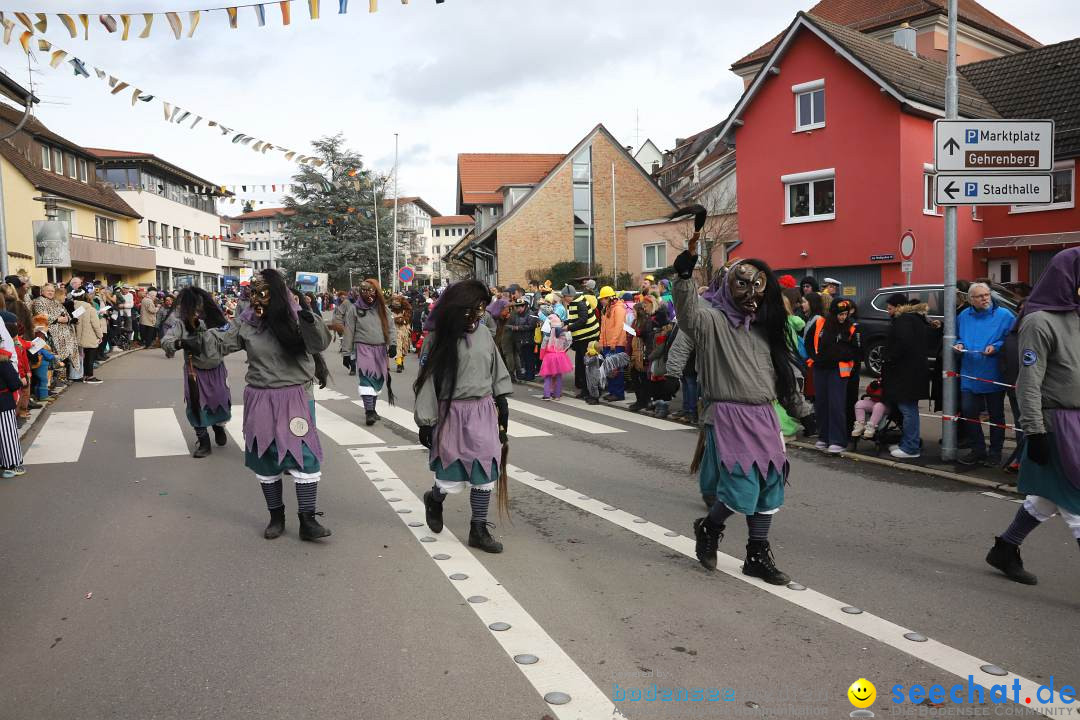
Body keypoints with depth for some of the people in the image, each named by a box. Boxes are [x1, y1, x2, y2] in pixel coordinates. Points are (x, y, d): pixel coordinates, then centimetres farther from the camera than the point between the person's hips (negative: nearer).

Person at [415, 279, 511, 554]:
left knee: (484, 473, 4)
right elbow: (427, 380, -7)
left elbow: (497, 372, 16)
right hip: (451, 414, -4)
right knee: (452, 480, -2)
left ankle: (479, 530, 18)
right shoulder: (439, 338, -8)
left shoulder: (484, 335, 5)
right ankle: (434, 498, 33)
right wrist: (425, 422, -7)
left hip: (483, 412, 4)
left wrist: (502, 402, 18)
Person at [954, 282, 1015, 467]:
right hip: (969, 376, 3)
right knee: (969, 412, 3)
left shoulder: (1004, 315, -5)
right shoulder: (963, 317, 7)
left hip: (994, 377, -3)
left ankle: (995, 452, 20)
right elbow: (958, 338, 21)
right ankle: (977, 450, 18)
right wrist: (959, 345, 0)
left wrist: (996, 347, -20)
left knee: (996, 415, 8)